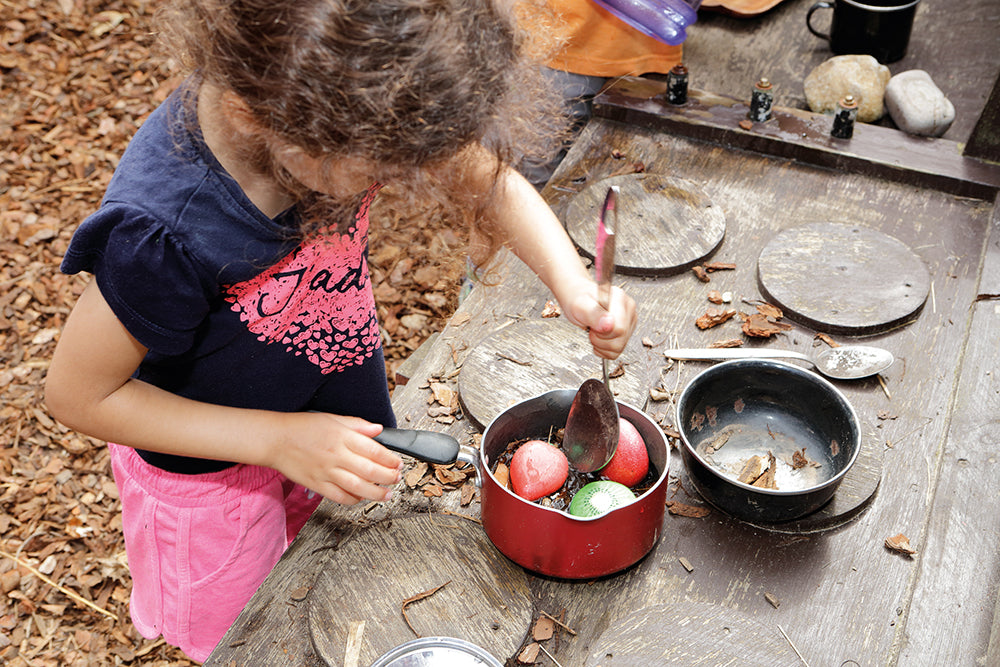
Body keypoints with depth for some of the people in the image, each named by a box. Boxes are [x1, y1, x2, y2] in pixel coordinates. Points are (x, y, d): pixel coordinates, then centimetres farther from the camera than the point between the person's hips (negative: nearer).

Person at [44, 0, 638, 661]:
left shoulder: (349, 111, -26)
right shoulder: (163, 233, -40)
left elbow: (488, 180, -11)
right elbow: (79, 393, -24)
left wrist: (575, 286, -28)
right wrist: (279, 440, -29)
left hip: (336, 420, 5)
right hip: (214, 471, -4)